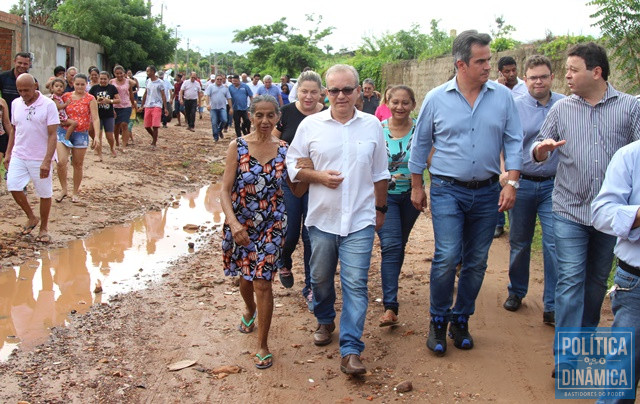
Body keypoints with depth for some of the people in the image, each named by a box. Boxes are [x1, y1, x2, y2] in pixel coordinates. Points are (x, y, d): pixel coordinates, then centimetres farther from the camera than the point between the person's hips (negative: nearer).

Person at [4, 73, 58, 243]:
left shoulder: (48, 105, -11)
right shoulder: (16, 103, 5)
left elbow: (52, 135, -13)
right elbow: (14, 130, 15)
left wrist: (47, 161, -19)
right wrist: (8, 154, 11)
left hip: (40, 158, -4)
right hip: (18, 156, 4)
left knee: (45, 193, 4)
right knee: (13, 186, -6)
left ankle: (44, 228, 22)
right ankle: (32, 217, 18)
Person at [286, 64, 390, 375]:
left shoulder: (372, 125, 4)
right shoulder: (311, 125, 0)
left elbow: (379, 174, 12)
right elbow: (293, 164, 4)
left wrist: (380, 209, 15)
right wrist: (319, 177, -12)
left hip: (359, 220, -1)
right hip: (321, 218, 1)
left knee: (355, 284, -6)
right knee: (321, 277, 16)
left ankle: (351, 350, -2)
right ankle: (325, 321, 43)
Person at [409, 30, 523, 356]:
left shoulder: (503, 97, 1)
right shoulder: (436, 99, -2)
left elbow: (513, 142, 4)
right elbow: (420, 144, 7)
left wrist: (512, 182, -6)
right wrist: (417, 187, 8)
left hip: (487, 193, 3)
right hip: (447, 191, -2)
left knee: (476, 262, 9)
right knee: (446, 258, -12)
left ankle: (461, 321, 26)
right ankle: (438, 322, 8)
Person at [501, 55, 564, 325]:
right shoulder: (514, 107, -1)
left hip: (554, 185, 0)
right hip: (522, 184, 1)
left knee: (555, 244, -5)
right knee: (519, 242, 13)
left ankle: (553, 307, 3)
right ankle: (516, 291, 33)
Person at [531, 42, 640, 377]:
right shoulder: (562, 108, 6)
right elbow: (540, 147, 8)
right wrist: (541, 149, -16)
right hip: (570, 211, 0)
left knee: (597, 280, 14)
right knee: (570, 280, -5)